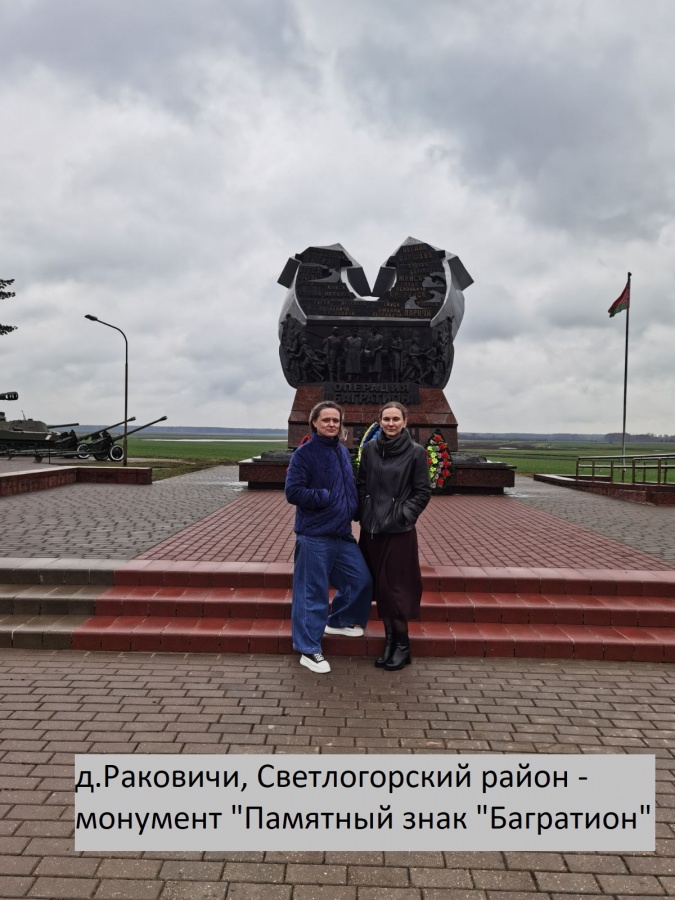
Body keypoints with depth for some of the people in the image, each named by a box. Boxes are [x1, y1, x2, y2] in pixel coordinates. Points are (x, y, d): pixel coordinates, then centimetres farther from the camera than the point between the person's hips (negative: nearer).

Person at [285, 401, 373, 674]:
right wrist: (326, 498, -17)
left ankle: (338, 621, 39)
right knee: (312, 592, -1)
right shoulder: (304, 453, -11)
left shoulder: (342, 452, 11)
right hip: (314, 535, -8)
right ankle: (309, 650, 12)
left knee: (361, 579, 16)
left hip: (342, 532, 8)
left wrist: (351, 508, 6)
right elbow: (293, 492, -17)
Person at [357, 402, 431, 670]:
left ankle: (402, 644, 14)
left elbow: (423, 492, -2)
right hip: (371, 527, 4)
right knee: (379, 585, 10)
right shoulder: (370, 448, 4)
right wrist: (363, 514, 1)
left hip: (399, 530, -4)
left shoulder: (415, 452, -5)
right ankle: (390, 639, 23)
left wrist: (404, 514, -11)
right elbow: (361, 485, 10)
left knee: (394, 586, 0)